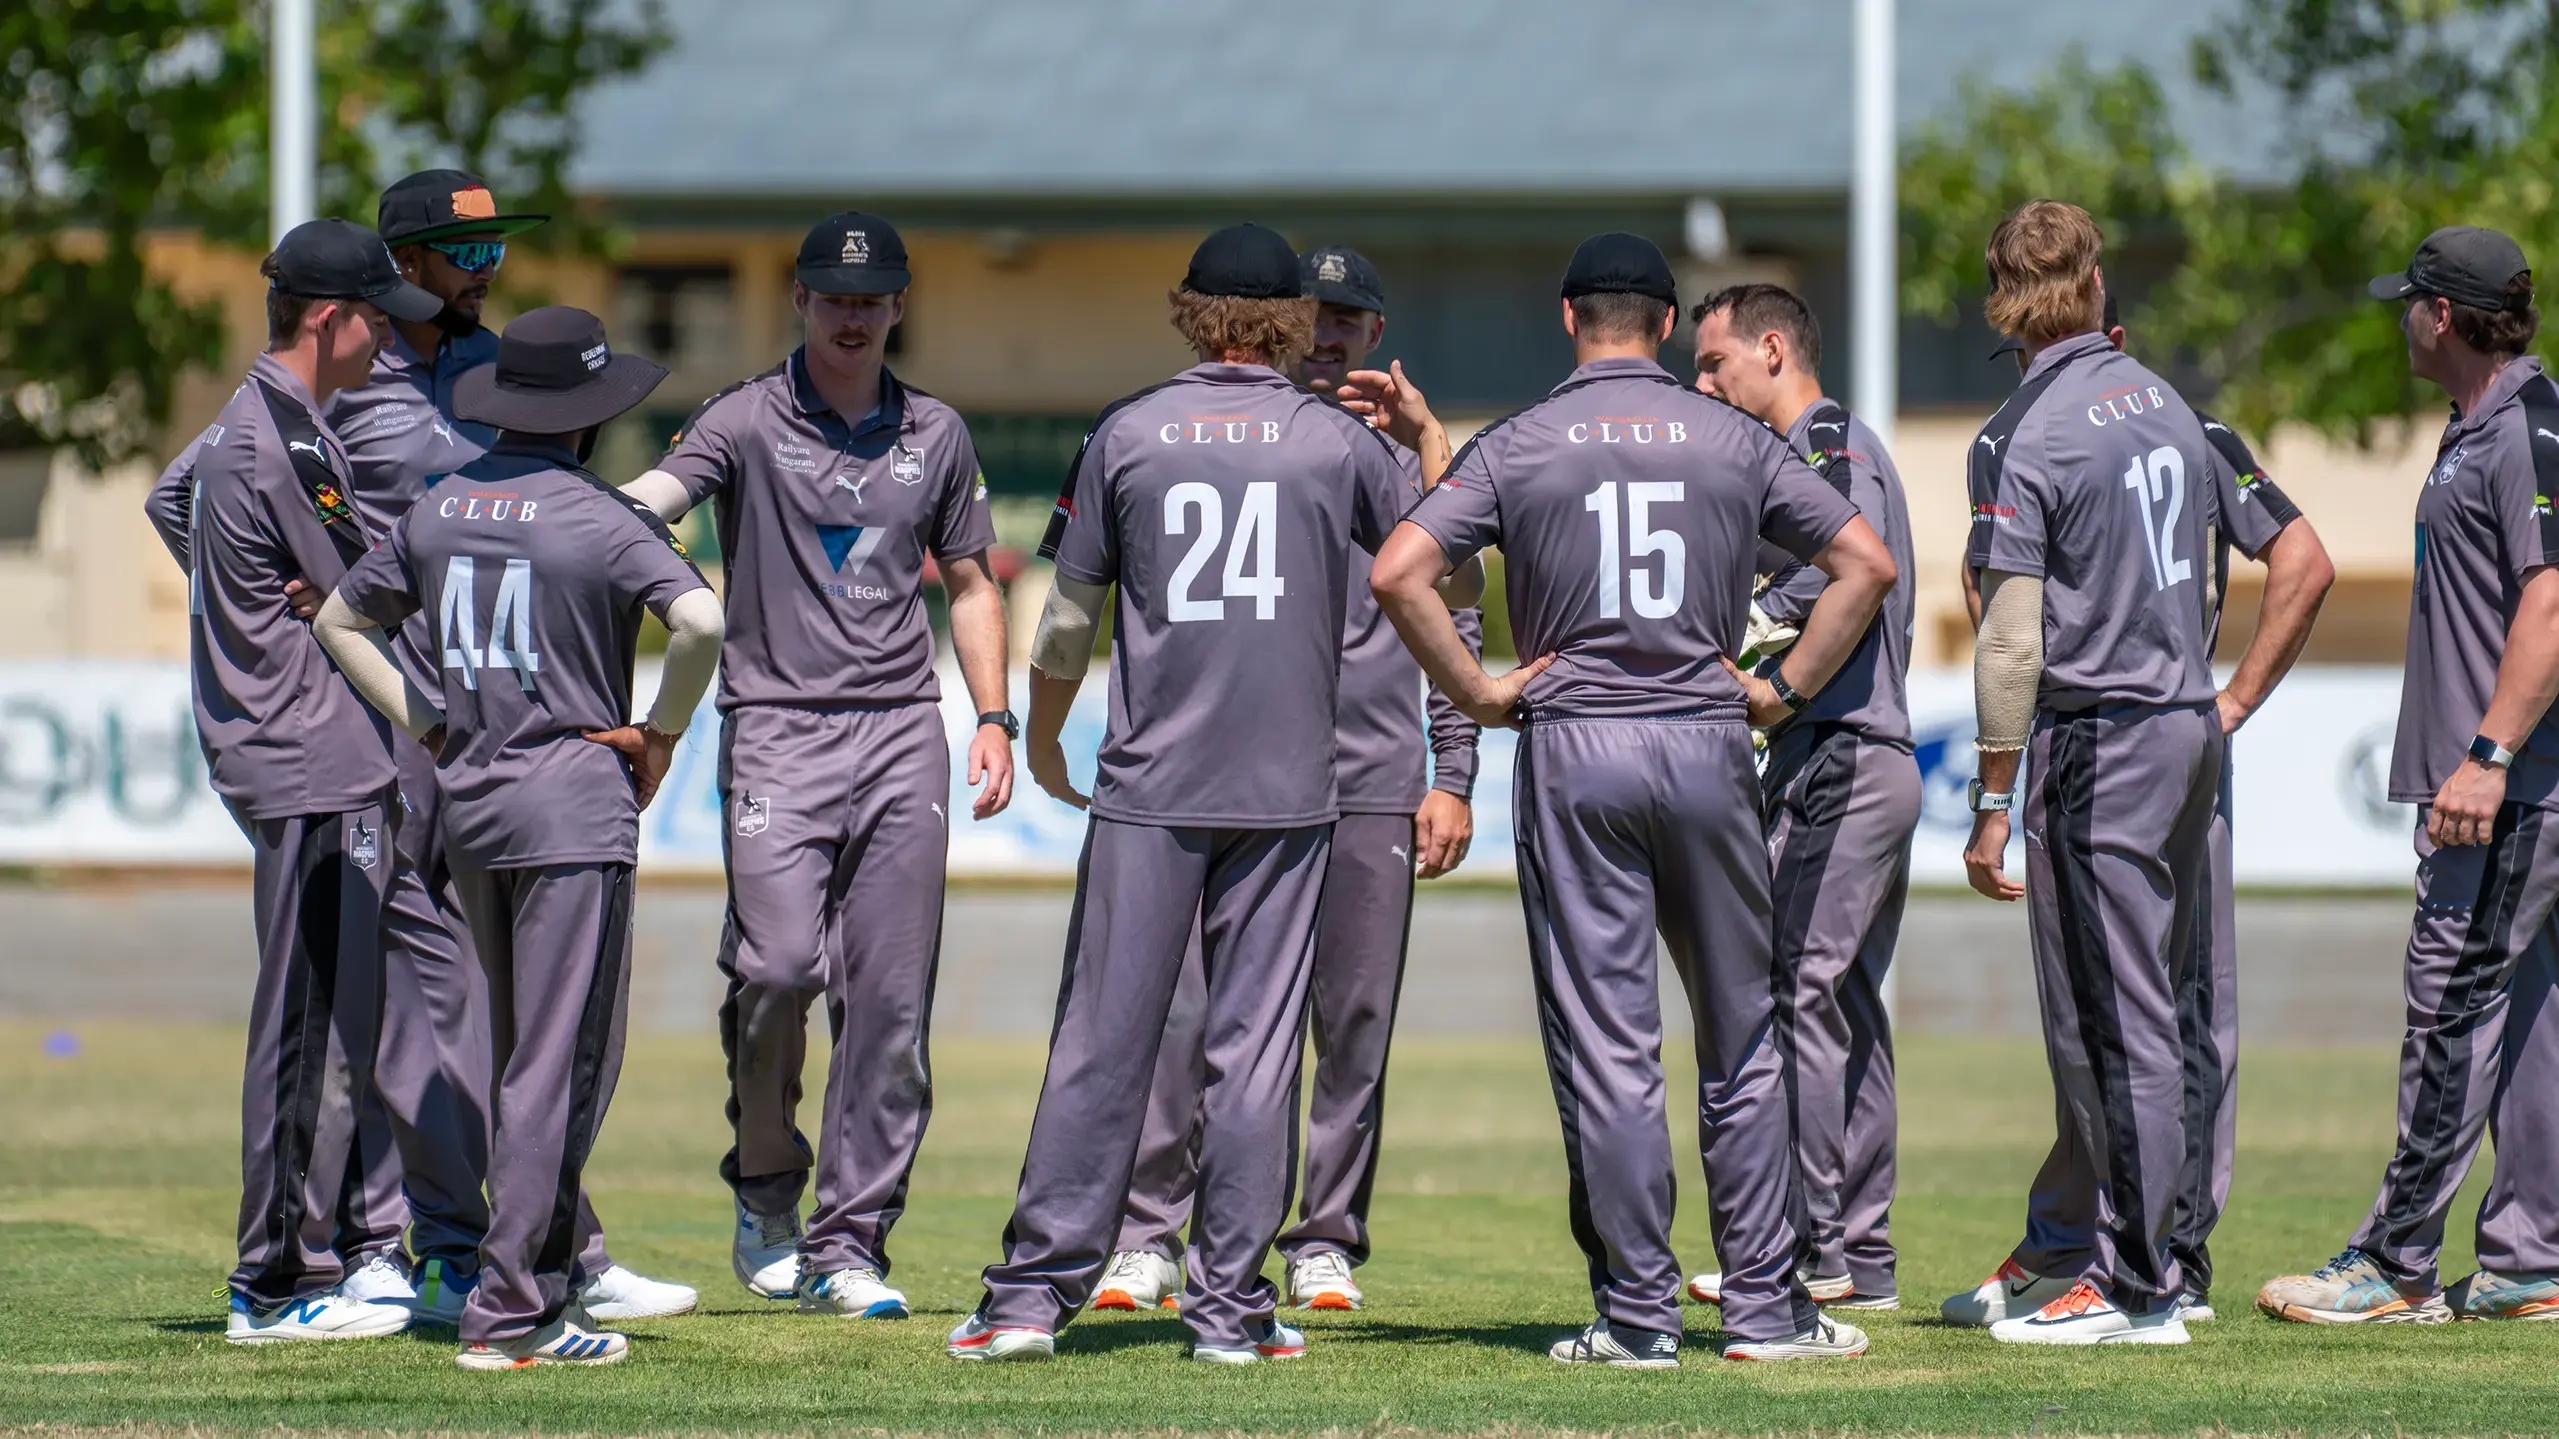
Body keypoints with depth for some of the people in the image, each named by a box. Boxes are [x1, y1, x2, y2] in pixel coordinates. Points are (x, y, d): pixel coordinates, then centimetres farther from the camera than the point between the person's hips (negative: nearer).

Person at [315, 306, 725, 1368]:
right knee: (560, 1067, -6)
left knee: (521, 1056, 20)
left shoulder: (438, 513, 10)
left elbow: (340, 619, 20)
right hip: (575, 807, -7)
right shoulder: (602, 519, -10)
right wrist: (658, 734, -9)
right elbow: (698, 622, -25)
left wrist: (426, 726, 15)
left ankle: (547, 1263, 27)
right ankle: (506, 1312, -10)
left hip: (467, 804, 7)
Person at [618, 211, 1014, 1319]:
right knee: (779, 963, -18)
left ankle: (849, 1245, 3)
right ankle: (766, 1201, 4)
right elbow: (650, 502, -16)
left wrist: (993, 717, 10)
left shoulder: (935, 435, 14)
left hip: (904, 730, 4)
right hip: (777, 722, -4)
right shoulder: (747, 422, 1)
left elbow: (968, 582, 22)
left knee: (891, 999, -2)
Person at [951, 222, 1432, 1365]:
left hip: (1147, 788, 0)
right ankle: (1229, 1305, 2)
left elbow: (1069, 620, 7)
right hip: (1286, 789, 0)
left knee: (1102, 1041, 0)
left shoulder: (1128, 434, 3)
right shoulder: (1338, 441, 2)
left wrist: (1043, 739, 23)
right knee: (1254, 1043, 3)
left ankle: (1035, 1292, -2)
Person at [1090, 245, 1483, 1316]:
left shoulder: (1412, 452, 13)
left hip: (1374, 780, 1)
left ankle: (1326, 1242, 10)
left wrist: (1453, 776, 4)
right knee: (1188, 1006, -9)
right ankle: (1145, 1236, -5)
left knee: (1355, 1024, 2)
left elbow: (1452, 624, 12)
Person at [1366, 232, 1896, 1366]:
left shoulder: (1519, 444, 1)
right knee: (1741, 1035, 9)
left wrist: (1480, 695, -2)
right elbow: (1867, 562, 3)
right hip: (1707, 748, 1)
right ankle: (1763, 1306, 9)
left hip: (1572, 758, -1)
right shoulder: (1733, 439, 5)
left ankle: (1639, 1312, 1)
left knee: (1605, 1046, 1)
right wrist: (1785, 690, 7)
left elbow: (1399, 571, -10)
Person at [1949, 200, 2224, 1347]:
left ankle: (2135, 1288, -1)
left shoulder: (2022, 439, -14)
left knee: (2116, 1025, -4)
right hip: (2192, 720, 8)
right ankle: (2061, 1250, 25)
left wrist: (1993, 802, -14)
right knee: (2119, 1014, 15)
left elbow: (2013, 642, -17)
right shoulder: (2166, 405, 10)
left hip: (2100, 736, -8)